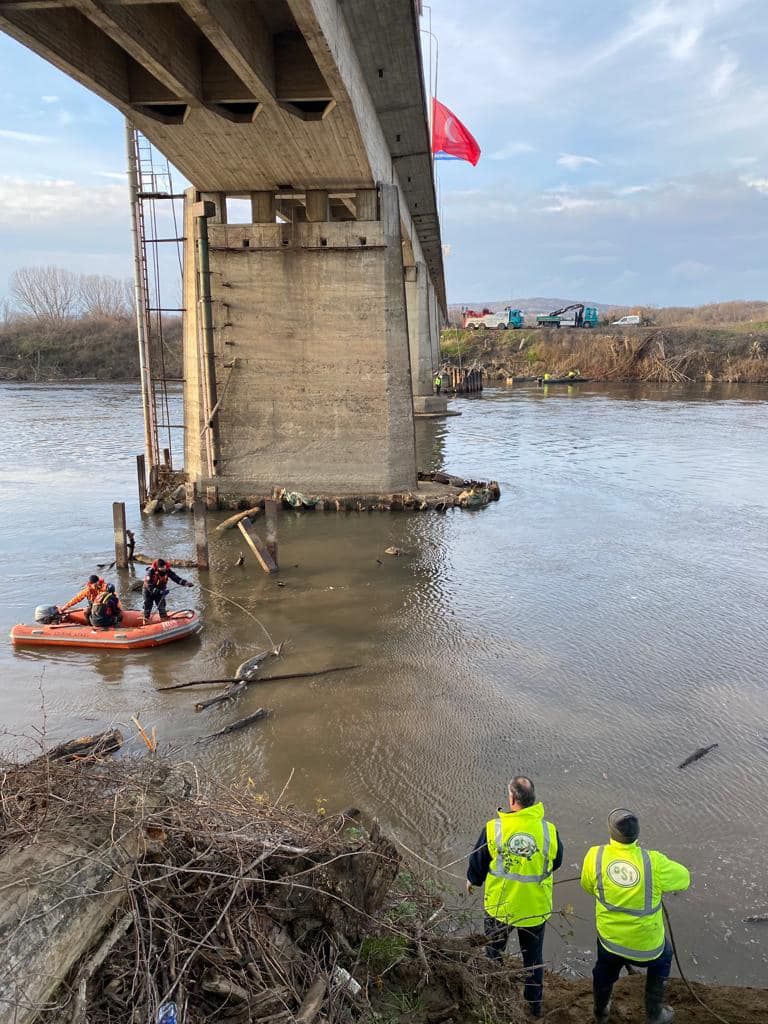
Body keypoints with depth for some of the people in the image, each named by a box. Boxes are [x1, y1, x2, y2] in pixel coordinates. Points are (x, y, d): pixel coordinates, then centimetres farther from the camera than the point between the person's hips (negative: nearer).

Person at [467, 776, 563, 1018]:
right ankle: (534, 1005, 41)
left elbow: (477, 863, -7)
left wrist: (472, 880, 15)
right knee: (533, 956, 25)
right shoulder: (549, 830, -18)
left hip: (499, 905, -1)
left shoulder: (493, 828, -22)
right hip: (535, 908, 1)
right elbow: (556, 862, 2)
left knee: (493, 951, 26)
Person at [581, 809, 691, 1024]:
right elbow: (685, 878, -8)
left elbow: (587, 886, -2)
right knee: (662, 960, 34)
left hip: (609, 939, 2)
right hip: (647, 945, -1)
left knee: (604, 973, 33)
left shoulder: (595, 856, -21)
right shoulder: (654, 862, -26)